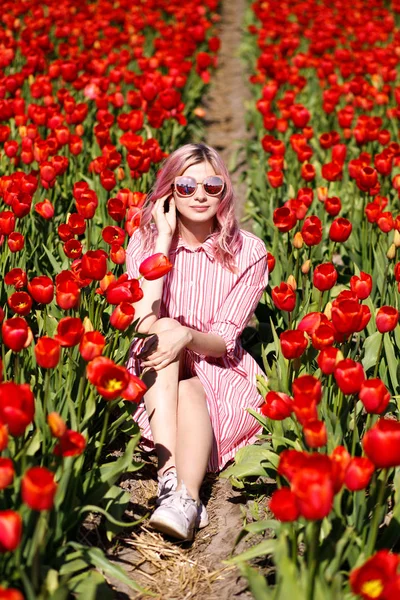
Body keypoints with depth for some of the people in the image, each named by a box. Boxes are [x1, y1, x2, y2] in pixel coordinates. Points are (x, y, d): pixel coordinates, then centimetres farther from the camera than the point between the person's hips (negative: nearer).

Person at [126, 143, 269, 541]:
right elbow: (146, 321, -19)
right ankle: (171, 477, -45)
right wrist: (165, 237, -17)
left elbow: (223, 342, -9)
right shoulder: (146, 240, -2)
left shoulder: (248, 251, -6)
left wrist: (187, 336, -32)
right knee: (164, 329, -30)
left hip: (219, 372, -1)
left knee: (188, 394, -32)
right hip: (158, 374, 1)